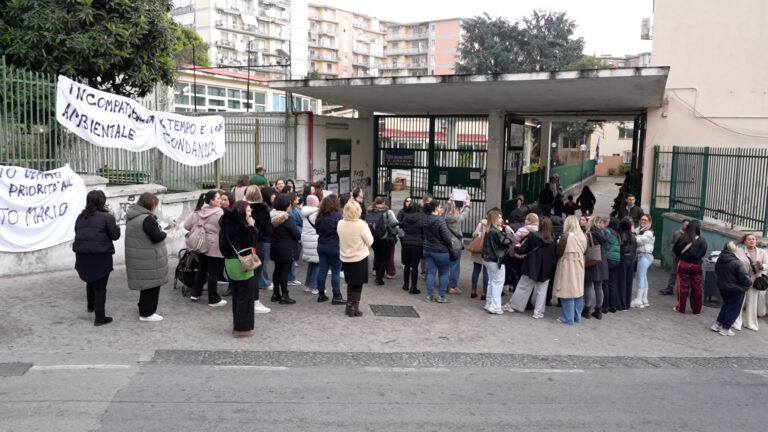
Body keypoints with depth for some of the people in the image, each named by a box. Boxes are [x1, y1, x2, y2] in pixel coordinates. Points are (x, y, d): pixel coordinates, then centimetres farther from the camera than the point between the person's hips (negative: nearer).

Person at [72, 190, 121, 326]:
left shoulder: (81, 217, 7)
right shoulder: (107, 217, -11)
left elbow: (77, 233, 13)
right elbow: (115, 235, -8)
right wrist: (117, 227, 11)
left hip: (82, 256, 6)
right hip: (101, 256, -6)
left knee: (91, 281, 28)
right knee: (100, 287, 1)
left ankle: (91, 306, 45)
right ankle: (99, 317, 2)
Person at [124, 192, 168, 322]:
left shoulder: (132, 217, 9)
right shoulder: (147, 219, -22)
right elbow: (157, 237, -21)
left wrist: (158, 232, 10)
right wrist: (164, 233, -1)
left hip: (138, 257, 9)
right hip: (149, 259, -9)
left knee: (146, 282, 22)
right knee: (152, 284, 2)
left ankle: (143, 307, 36)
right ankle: (147, 313, 10)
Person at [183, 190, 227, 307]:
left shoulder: (197, 212, 5)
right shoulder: (219, 213, -17)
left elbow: (187, 225, 8)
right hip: (214, 248, -7)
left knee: (202, 269, 22)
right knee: (213, 273, 1)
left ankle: (195, 294, 30)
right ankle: (214, 300, 8)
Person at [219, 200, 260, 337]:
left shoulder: (230, 223, 8)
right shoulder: (239, 225, -21)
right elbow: (251, 242, -17)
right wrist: (252, 227, -11)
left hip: (231, 261, 10)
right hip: (241, 263, -10)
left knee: (238, 294, 18)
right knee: (245, 295, 0)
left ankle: (237, 324, 28)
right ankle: (243, 328, 6)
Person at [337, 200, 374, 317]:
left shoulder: (340, 224, -6)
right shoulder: (361, 224, -20)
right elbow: (369, 242, -12)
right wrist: (367, 230, 2)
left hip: (345, 258, 4)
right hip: (360, 258, -4)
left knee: (350, 282, 18)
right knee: (358, 284, 7)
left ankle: (349, 306, 22)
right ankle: (354, 308, 9)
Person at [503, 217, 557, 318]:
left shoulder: (532, 236, -13)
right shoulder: (553, 240, -7)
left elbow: (522, 251, -9)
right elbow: (555, 256, -4)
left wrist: (516, 247, 10)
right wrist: (552, 267, 8)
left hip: (531, 268, -1)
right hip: (546, 270, 1)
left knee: (523, 288, 11)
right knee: (541, 291, 11)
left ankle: (511, 305, 21)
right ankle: (538, 312, 12)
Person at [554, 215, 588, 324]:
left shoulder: (566, 236, -16)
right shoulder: (582, 237, 2)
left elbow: (558, 253, -13)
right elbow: (583, 251, 8)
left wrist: (558, 243, 4)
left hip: (567, 267, -6)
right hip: (579, 267, 6)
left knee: (568, 292, 0)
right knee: (577, 290, 14)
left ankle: (567, 318, 5)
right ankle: (577, 316, 23)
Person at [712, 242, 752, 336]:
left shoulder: (719, 261, -3)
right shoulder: (737, 263, -24)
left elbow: (717, 272, 12)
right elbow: (744, 277, -21)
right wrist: (749, 283, -2)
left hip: (722, 288, 6)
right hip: (736, 289, -6)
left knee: (726, 305, 23)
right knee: (733, 309, 7)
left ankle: (717, 324, 21)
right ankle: (725, 328, 11)